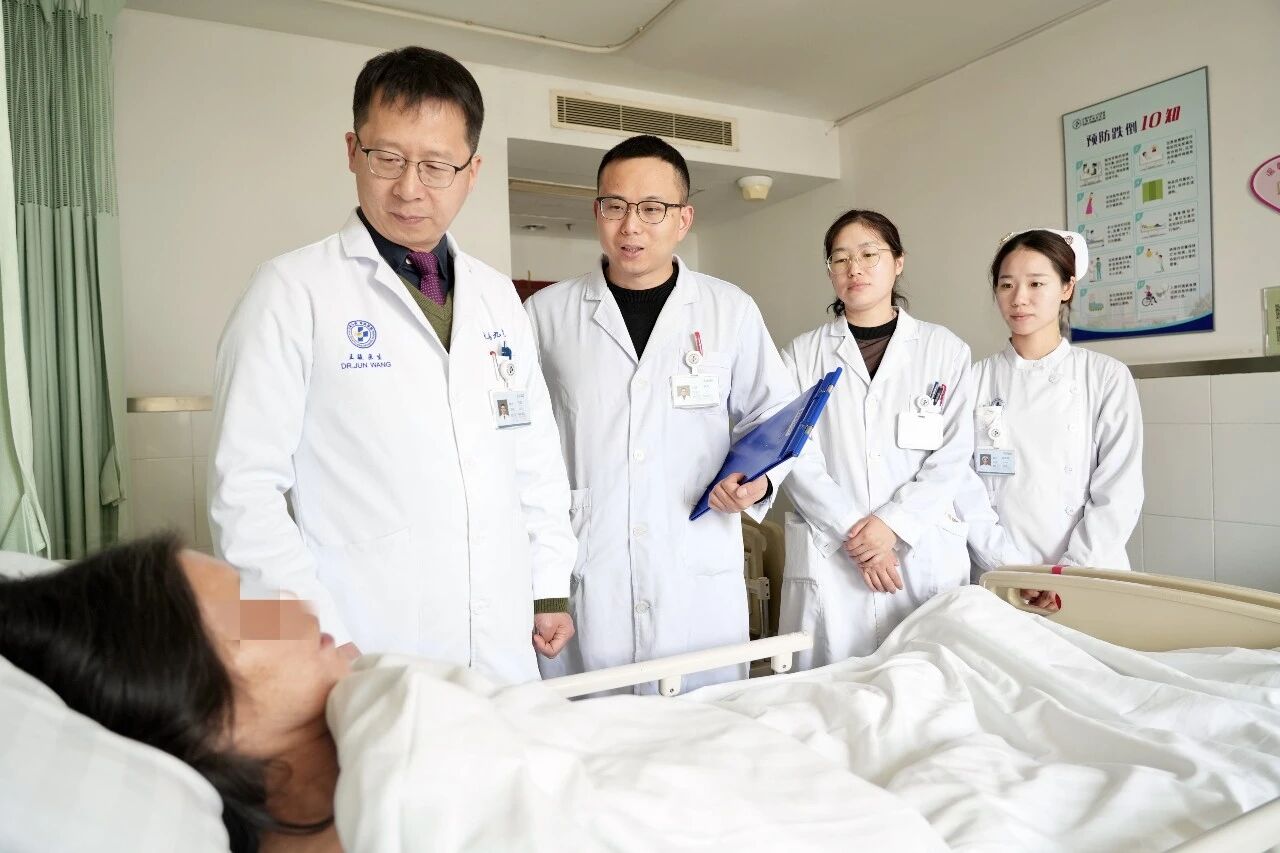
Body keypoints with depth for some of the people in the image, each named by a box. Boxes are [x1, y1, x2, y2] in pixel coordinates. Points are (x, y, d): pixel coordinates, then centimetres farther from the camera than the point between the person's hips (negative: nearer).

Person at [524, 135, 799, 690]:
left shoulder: (732, 310, 5)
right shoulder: (545, 313, 4)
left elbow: (771, 414, 15)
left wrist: (758, 481, -4)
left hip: (701, 588, 1)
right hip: (580, 587, 0)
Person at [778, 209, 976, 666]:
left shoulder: (945, 349, 7)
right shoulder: (800, 355, 6)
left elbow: (953, 456, 1)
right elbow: (797, 457, -2)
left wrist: (893, 523, -10)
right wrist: (853, 532, -10)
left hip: (926, 555, 1)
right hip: (827, 557, 0)